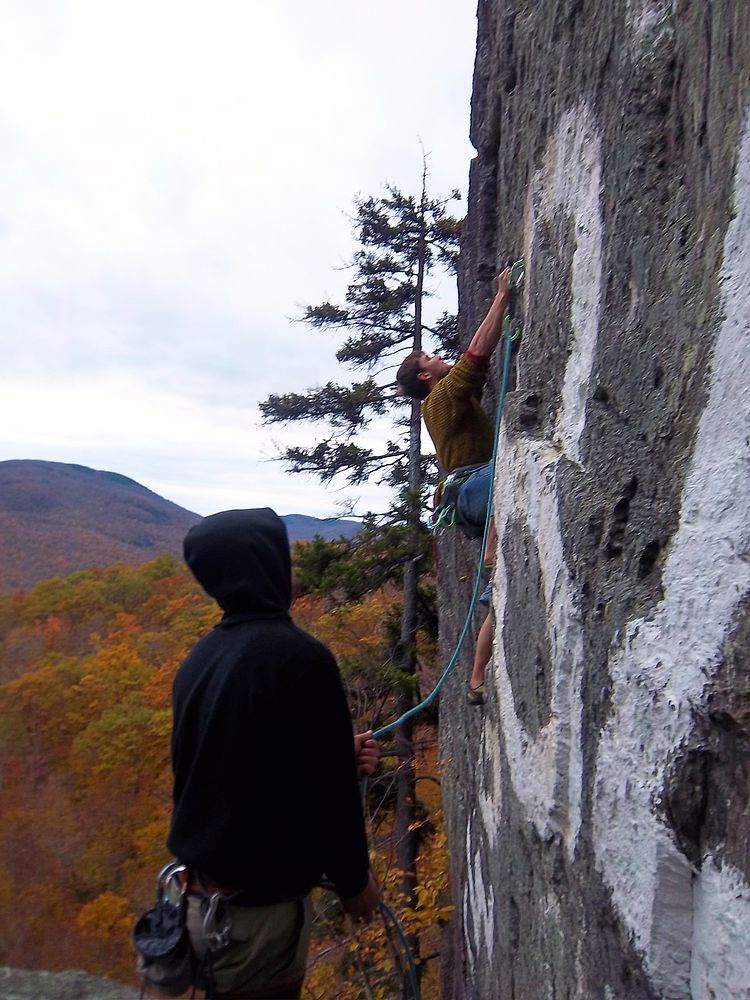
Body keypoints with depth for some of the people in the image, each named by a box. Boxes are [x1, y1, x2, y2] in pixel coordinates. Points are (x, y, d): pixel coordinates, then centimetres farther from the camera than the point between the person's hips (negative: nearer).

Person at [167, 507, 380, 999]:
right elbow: (329, 790, -18)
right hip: (259, 902, -7)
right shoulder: (300, 657, -23)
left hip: (203, 893, 7)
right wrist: (354, 880, -2)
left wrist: (338, 754, 9)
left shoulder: (200, 659, 1)